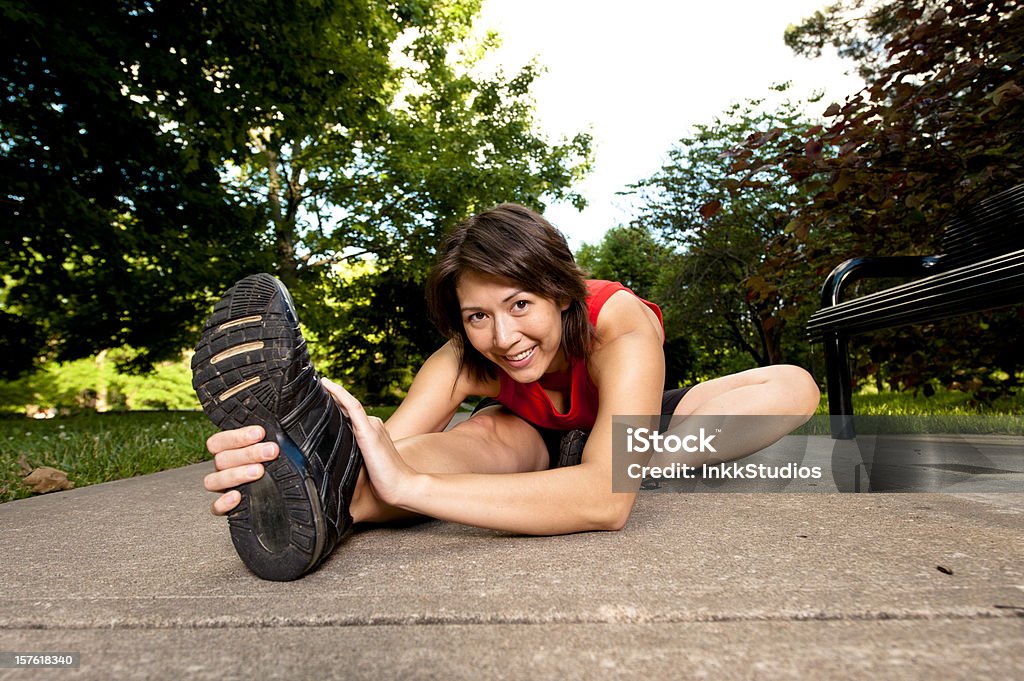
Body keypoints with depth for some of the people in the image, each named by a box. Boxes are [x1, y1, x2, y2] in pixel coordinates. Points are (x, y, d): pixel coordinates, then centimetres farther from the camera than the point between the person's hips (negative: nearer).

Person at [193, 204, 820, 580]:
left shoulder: (623, 331, -40)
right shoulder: (463, 362, -29)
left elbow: (607, 500, -54)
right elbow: (390, 451, -42)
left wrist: (409, 485, -63)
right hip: (530, 437, 0)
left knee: (794, 389, -23)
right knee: (488, 433, -37)